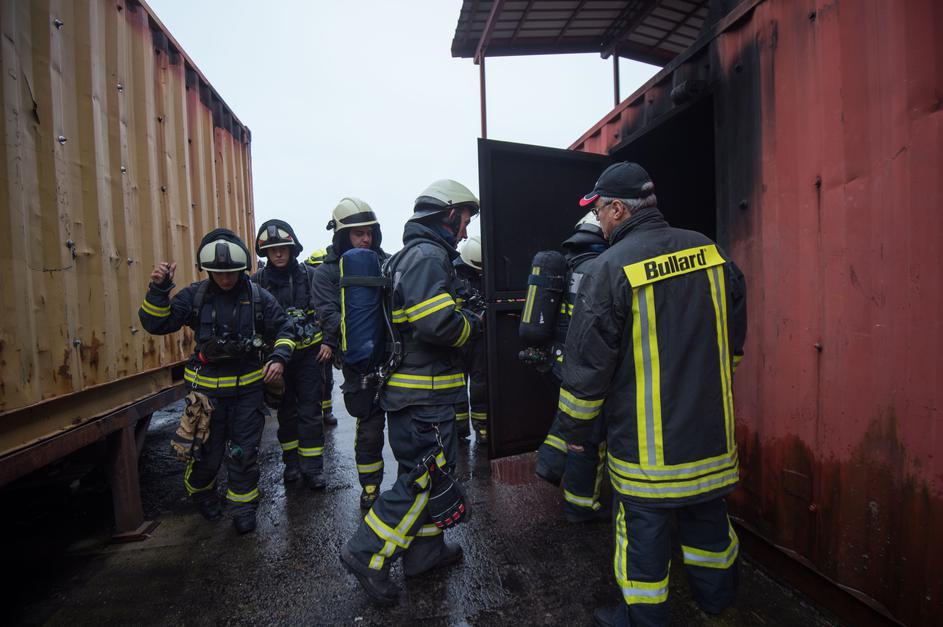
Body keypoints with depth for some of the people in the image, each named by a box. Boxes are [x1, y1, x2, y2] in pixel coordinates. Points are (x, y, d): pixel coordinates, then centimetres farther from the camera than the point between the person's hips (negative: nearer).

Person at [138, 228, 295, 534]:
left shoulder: (258, 297, -5)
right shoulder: (194, 295, -4)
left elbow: (283, 330, 1)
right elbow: (157, 324, -8)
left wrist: (279, 357, -17)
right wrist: (158, 289, -22)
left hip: (247, 386, 0)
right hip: (207, 387, 0)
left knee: (244, 451, 8)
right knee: (206, 451, 11)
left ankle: (244, 507, 27)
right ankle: (201, 492, 43)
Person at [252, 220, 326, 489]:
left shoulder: (310, 276, -5)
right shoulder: (257, 281, -3)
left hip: (308, 354, -1)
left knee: (310, 411, 2)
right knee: (286, 411, 15)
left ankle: (312, 467, 12)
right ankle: (291, 461, 30)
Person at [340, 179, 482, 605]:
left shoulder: (412, 255, 17)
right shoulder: (428, 255, -16)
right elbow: (438, 323, -27)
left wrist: (467, 316, 10)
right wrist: (473, 326, -9)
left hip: (411, 389, 11)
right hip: (425, 394, -11)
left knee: (422, 471, 19)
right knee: (423, 478, 0)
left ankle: (425, 551, 33)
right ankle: (368, 554, 9)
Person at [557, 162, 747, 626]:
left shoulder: (612, 267, -18)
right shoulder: (708, 250, 1)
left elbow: (588, 360, -15)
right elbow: (735, 332, 12)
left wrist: (575, 427, -2)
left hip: (644, 439, -6)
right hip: (710, 427, 7)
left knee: (644, 525, 9)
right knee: (707, 514, 24)